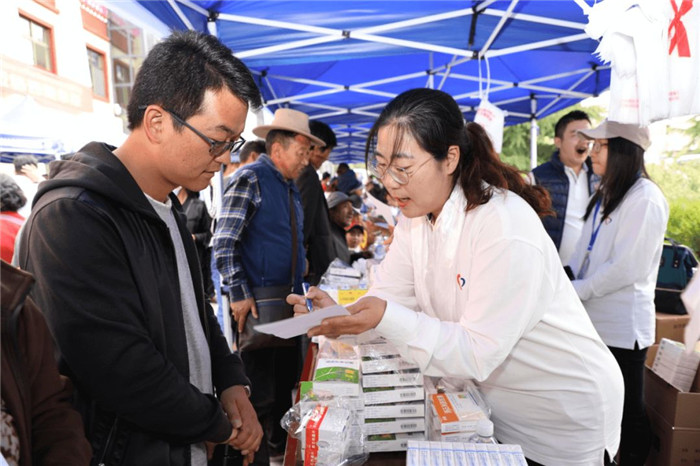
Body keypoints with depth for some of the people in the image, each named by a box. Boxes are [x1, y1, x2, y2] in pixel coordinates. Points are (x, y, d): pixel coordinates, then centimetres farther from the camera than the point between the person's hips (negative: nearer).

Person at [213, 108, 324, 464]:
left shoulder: (291, 187, 14)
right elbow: (224, 244, -16)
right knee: (258, 390, 1)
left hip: (288, 299, 8)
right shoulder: (250, 179, -11)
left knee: (286, 380, 19)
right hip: (257, 302, -8)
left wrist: (298, 290, 14)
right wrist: (240, 296, -19)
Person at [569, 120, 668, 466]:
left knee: (628, 412, 8)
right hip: (594, 320, 8)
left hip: (622, 326, -8)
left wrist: (575, 292, -14)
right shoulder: (606, 194, 13)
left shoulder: (645, 198, -14)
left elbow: (626, 267, -19)